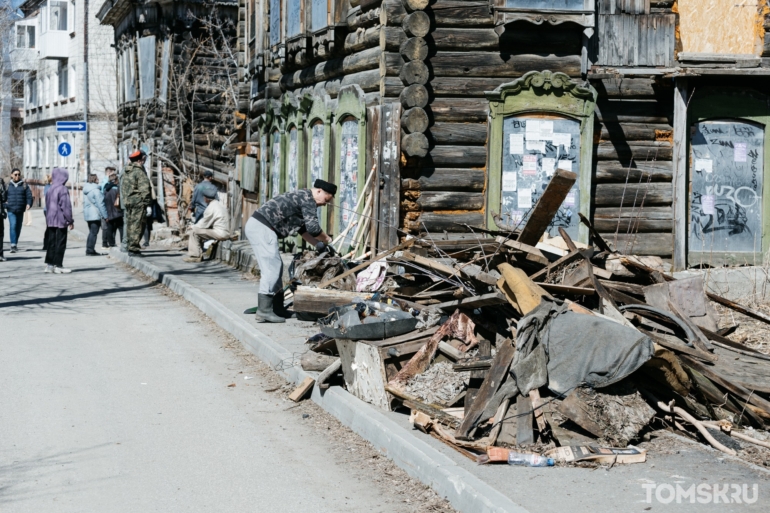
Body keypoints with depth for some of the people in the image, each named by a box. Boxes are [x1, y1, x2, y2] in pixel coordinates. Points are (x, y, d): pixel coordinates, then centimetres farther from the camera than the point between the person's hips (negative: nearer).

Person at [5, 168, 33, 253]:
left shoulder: (24, 185, 6)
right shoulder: (8, 185, 7)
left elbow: (29, 195, 0)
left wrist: (29, 204, -16)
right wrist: (4, 202, -3)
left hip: (20, 211, 2)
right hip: (11, 210, -2)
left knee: (18, 228, 10)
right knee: (13, 226, -18)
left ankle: (15, 244, 26)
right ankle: (13, 245, -23)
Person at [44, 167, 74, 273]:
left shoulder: (50, 189, 9)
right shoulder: (62, 189, -14)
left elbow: (47, 205, 14)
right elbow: (66, 206, -15)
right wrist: (70, 220, -8)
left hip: (50, 220, 7)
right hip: (60, 221, -7)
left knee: (51, 242, 11)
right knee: (60, 243, -2)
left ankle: (49, 264, 13)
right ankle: (58, 266, -1)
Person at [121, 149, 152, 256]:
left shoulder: (125, 172, 16)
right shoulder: (139, 172, -10)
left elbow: (122, 190, 18)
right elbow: (144, 190, -15)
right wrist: (148, 204, -15)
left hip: (127, 203, 8)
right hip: (138, 203, -8)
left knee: (130, 225, 13)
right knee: (137, 226, -6)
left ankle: (129, 247, 18)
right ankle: (134, 248, -8)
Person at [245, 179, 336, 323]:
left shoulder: (301, 197, 24)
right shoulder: (308, 199, -8)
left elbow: (303, 228, 32)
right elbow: (313, 228, -14)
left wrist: (317, 244, 29)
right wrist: (326, 240, 4)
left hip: (255, 225, 11)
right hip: (262, 227, -11)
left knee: (275, 268, 14)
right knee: (272, 268, -12)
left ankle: (277, 309, 16)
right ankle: (264, 311, -15)